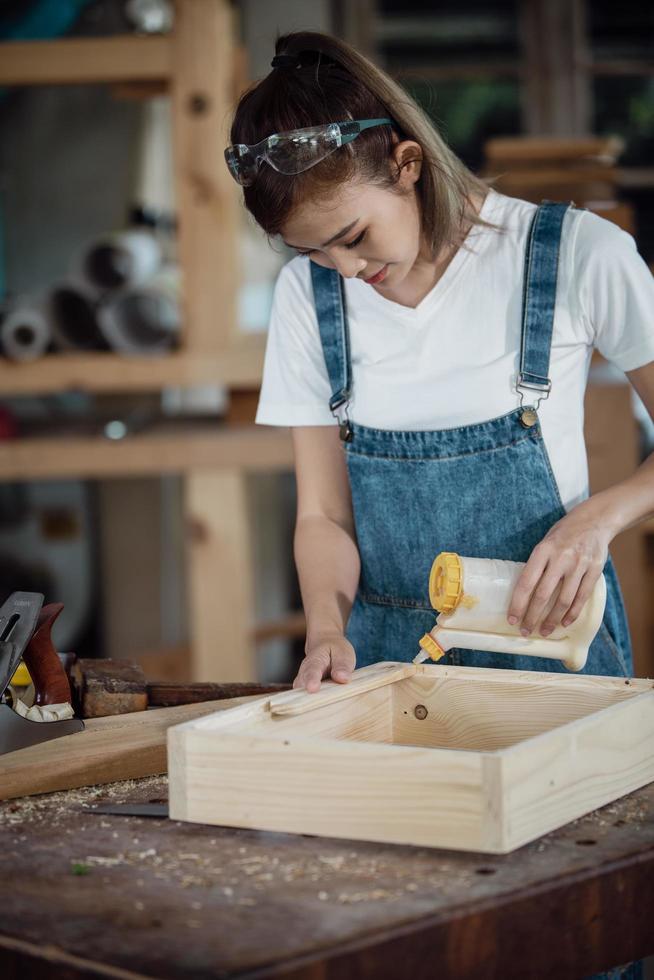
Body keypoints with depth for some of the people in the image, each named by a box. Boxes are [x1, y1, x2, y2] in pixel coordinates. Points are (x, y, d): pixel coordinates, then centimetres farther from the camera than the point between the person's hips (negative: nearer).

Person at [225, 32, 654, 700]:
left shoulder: (577, 255, -7)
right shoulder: (307, 294, 3)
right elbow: (324, 515, 5)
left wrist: (598, 517, -15)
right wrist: (327, 629, -12)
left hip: (550, 636, -2)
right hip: (388, 648, 3)